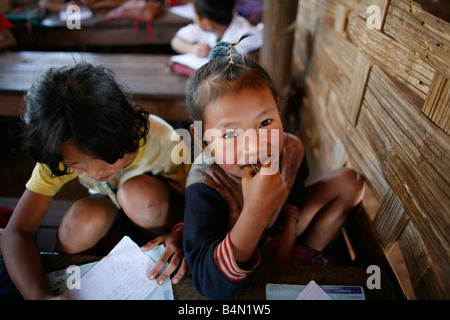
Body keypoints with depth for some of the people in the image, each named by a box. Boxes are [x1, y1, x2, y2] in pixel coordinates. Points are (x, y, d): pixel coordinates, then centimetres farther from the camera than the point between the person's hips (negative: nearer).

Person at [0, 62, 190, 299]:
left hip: (156, 203, -1)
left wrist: (182, 234, -42)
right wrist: (40, 295, -44)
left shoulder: (163, 142, -35)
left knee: (139, 192, -35)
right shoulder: (60, 153, -27)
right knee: (85, 220, -32)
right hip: (109, 204, 2)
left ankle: (166, 259, -8)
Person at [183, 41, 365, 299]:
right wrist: (255, 212, -57)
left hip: (276, 229, 4)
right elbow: (212, 287, -46)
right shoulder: (203, 189, -40)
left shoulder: (291, 149, -22)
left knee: (349, 181, 3)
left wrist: (289, 231, -6)